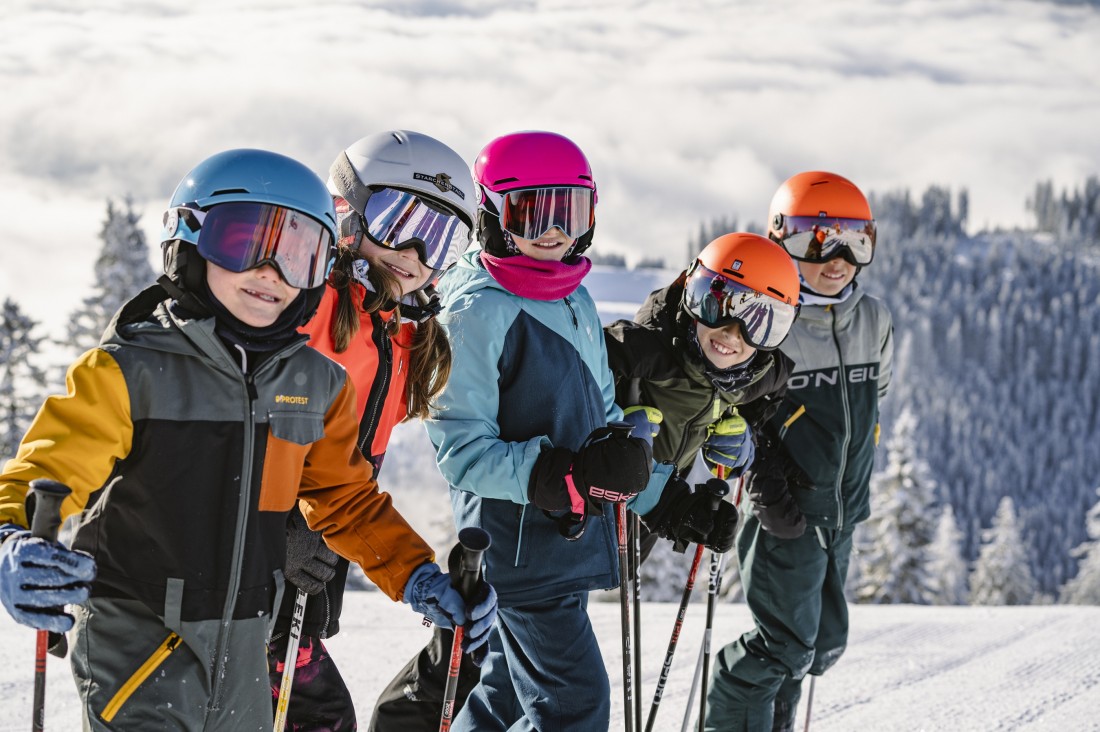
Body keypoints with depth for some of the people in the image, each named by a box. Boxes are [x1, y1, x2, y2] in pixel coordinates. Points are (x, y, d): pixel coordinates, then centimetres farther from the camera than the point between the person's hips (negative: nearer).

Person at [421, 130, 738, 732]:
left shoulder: (577, 303, 13)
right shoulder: (479, 311, -14)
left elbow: (606, 422, 23)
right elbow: (462, 449, -18)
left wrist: (666, 501, 16)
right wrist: (561, 476, -29)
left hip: (571, 542, 9)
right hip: (518, 543, -8)